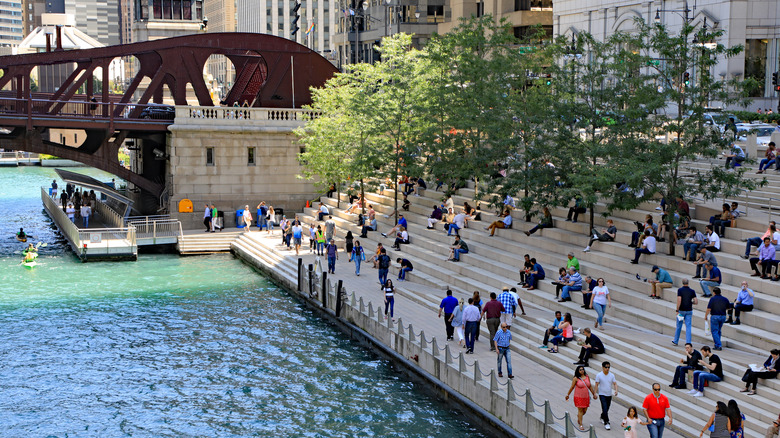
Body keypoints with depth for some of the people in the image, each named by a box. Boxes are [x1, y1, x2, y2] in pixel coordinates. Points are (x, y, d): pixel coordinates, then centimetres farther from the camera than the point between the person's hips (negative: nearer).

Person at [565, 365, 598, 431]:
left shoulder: (587, 377, 4)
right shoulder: (576, 378, -9)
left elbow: (590, 387, 13)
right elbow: (572, 387, -2)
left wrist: (594, 394, 16)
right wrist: (567, 395, 2)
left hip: (586, 397, 4)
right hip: (578, 397, -4)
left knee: (584, 410, 9)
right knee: (580, 410, -4)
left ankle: (578, 417, 42)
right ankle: (581, 425, 2)